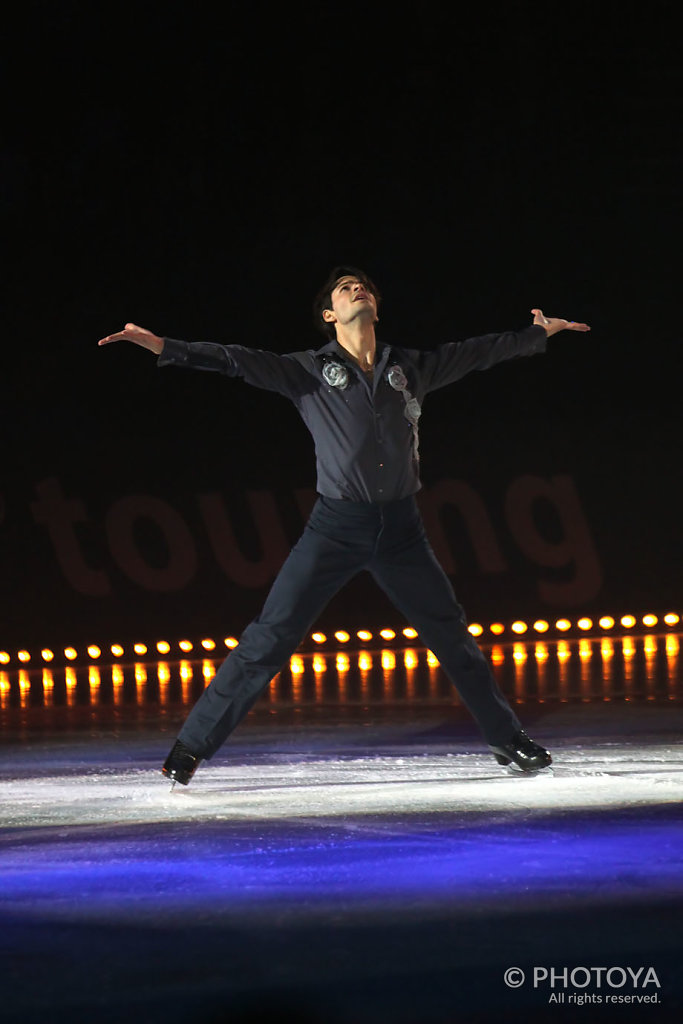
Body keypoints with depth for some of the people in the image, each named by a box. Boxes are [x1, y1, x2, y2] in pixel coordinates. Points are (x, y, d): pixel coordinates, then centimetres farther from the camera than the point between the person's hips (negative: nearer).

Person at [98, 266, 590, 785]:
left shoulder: (411, 368, 10)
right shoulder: (309, 371, 1)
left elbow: (476, 353, 21)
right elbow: (240, 361, -8)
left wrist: (539, 333, 28)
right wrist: (165, 347, -18)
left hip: (401, 528, 3)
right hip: (336, 526, -3)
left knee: (452, 635, 10)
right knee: (271, 637, -9)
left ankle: (507, 739, 26)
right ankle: (192, 746, -6)